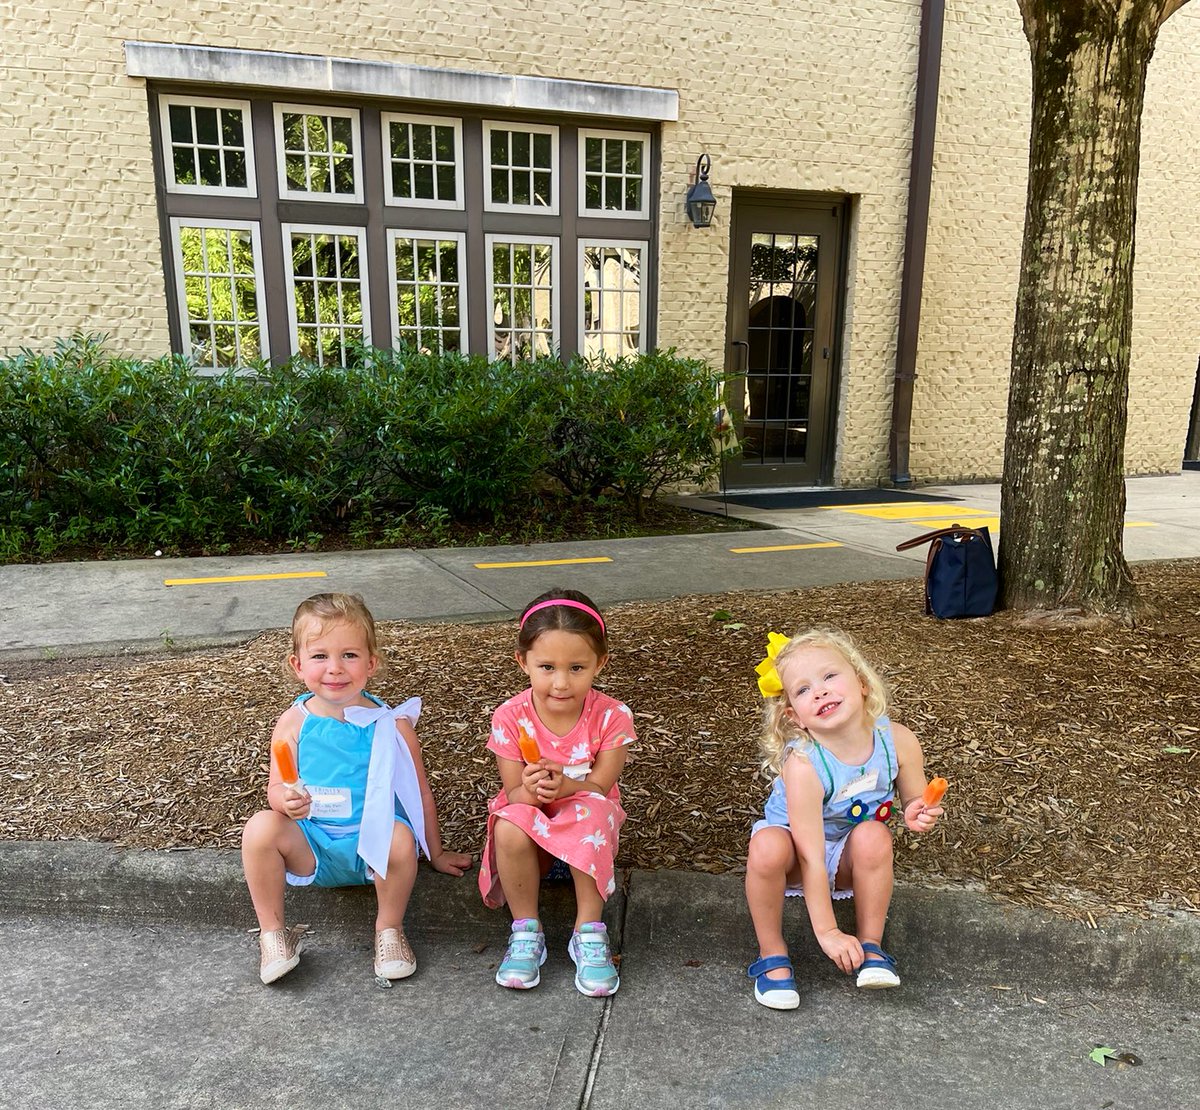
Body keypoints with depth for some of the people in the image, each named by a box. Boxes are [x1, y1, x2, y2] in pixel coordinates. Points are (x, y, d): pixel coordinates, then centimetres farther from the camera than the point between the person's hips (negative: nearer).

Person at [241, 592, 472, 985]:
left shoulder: (391, 725, -9)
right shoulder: (293, 723, -4)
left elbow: (420, 792, 0)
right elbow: (277, 788, 1)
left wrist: (436, 852, 8)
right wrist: (286, 800, -25)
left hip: (372, 842, -2)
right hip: (312, 843, 2)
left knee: (400, 836, -33)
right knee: (260, 828, -25)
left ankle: (389, 929, -5)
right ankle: (273, 933, -3)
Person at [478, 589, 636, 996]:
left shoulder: (612, 716, -18)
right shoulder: (510, 718, -16)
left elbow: (598, 789, -15)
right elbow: (514, 793, -12)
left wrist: (563, 786, -38)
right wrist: (529, 791, -38)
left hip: (585, 828, 0)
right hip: (531, 825, 1)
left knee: (591, 815, -35)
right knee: (510, 827, -34)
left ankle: (589, 931, -20)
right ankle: (525, 930, -13)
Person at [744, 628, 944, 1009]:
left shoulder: (898, 740, -20)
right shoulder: (802, 764, -33)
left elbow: (913, 800, -1)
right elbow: (811, 855, -29)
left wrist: (916, 813, -25)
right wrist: (827, 931, -25)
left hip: (849, 859, 3)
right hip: (797, 857, -3)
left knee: (873, 836, -32)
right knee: (767, 846, -36)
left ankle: (871, 945, -7)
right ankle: (772, 953, -10)